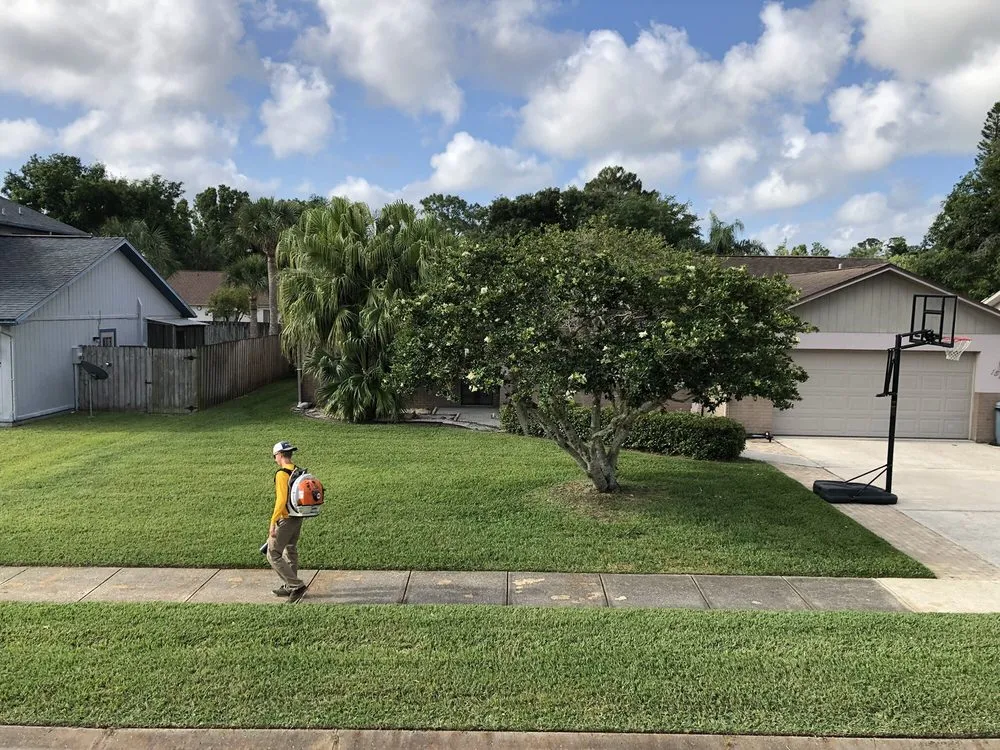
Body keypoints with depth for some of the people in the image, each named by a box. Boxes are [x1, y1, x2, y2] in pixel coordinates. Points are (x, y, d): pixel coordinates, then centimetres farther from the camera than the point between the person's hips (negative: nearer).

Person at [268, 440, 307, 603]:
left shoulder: (282, 474, -19)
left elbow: (281, 500, -26)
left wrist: (272, 522, -22)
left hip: (285, 520, -8)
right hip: (298, 519, 8)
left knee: (273, 555, 2)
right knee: (290, 552, 20)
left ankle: (297, 585, 0)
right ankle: (290, 587, 32)